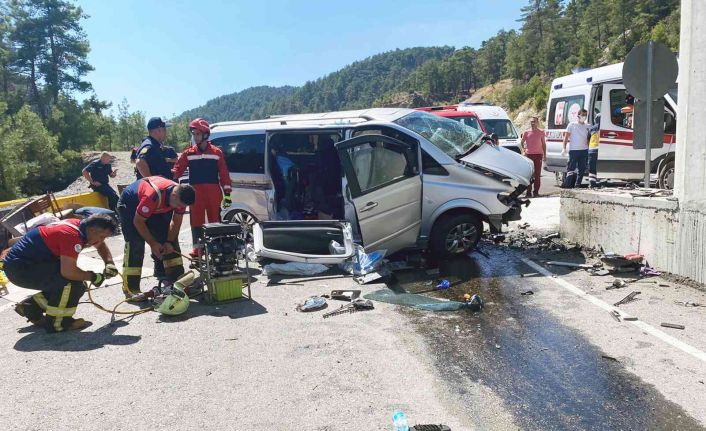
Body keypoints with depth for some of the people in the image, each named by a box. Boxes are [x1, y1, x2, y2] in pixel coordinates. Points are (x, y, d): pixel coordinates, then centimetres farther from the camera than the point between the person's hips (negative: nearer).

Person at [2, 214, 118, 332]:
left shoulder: (80, 225, 1)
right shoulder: (72, 235, -27)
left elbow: (101, 246, 20)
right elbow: (68, 271, -36)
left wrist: (109, 263, 3)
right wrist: (93, 277, -19)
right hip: (19, 268, -10)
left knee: (78, 286, 9)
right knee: (72, 282, -24)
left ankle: (31, 307, 20)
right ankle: (57, 322, -8)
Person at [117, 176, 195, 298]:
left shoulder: (181, 197, -22)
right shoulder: (153, 196, -42)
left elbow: (176, 221, -7)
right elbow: (138, 221, -29)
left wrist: (169, 242, -17)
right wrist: (152, 243, -26)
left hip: (156, 209, 7)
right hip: (130, 205, -7)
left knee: (171, 239, -1)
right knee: (135, 245, -18)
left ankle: (176, 279, 7)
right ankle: (130, 289, -16)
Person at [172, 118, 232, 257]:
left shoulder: (216, 152, 4)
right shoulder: (188, 153, 7)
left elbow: (224, 174, 3)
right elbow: (177, 170, 2)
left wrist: (227, 194, -1)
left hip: (213, 192, -1)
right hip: (196, 192, 1)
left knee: (215, 220, 5)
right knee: (196, 220, 3)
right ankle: (197, 247, 10)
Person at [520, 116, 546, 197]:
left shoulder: (541, 132, 6)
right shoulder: (526, 132, 4)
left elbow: (543, 144, 11)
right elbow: (522, 142, 12)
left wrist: (545, 154, 7)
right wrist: (523, 150, -4)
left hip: (538, 154, 1)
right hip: (528, 154, -1)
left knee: (537, 174, 2)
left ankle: (536, 191, 7)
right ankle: (528, 191, 4)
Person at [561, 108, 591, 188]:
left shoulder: (587, 126, 13)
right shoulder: (572, 125, 3)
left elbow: (588, 139, 17)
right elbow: (566, 137, 1)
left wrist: (589, 150, 9)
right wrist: (564, 148, -8)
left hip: (584, 150, 4)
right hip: (573, 150, -4)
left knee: (582, 169, 5)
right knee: (571, 168, -7)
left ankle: (578, 184, 12)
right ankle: (567, 184, -6)